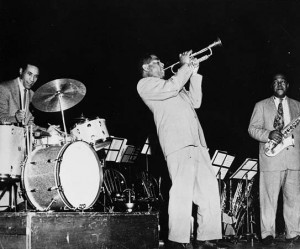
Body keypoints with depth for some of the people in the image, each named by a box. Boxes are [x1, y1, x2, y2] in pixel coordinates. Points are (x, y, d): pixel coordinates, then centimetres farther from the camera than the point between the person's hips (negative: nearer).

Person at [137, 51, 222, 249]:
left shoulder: (170, 84, 34)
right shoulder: (145, 84, 9)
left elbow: (195, 102, 25)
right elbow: (170, 88, -9)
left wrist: (194, 73, 21)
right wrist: (186, 66, 3)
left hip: (197, 143, 8)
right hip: (178, 143, -8)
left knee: (209, 190, 2)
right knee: (182, 191, -16)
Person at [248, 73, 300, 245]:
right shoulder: (261, 106, 10)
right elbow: (252, 129, 3)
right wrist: (269, 135, -13)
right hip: (271, 159, -2)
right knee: (269, 198, -3)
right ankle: (268, 234, 5)